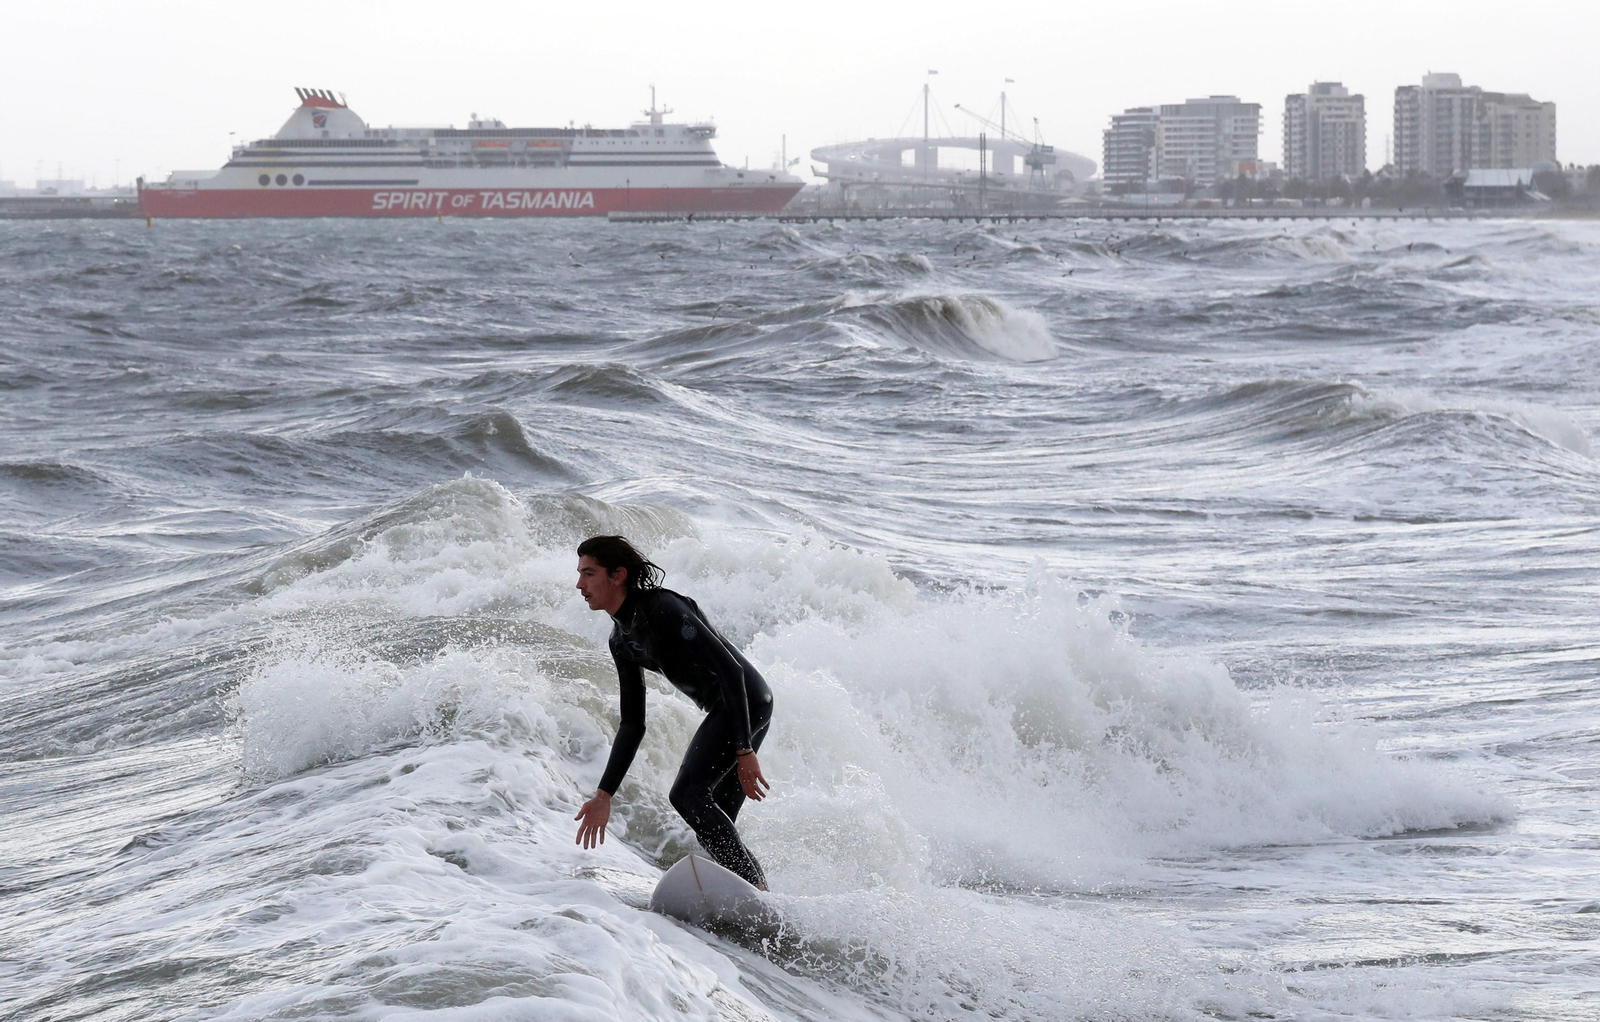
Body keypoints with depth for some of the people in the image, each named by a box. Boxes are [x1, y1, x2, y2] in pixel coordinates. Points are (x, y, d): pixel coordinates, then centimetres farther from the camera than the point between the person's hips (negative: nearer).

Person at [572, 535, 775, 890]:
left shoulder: (662, 609, -17)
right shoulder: (622, 640, 12)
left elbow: (730, 669, -22)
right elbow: (633, 724, 18)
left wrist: (743, 751, -26)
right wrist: (605, 794, 12)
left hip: (746, 702, -10)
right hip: (723, 711, 10)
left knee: (688, 794, -21)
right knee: (713, 826, 6)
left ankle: (756, 890, -25)